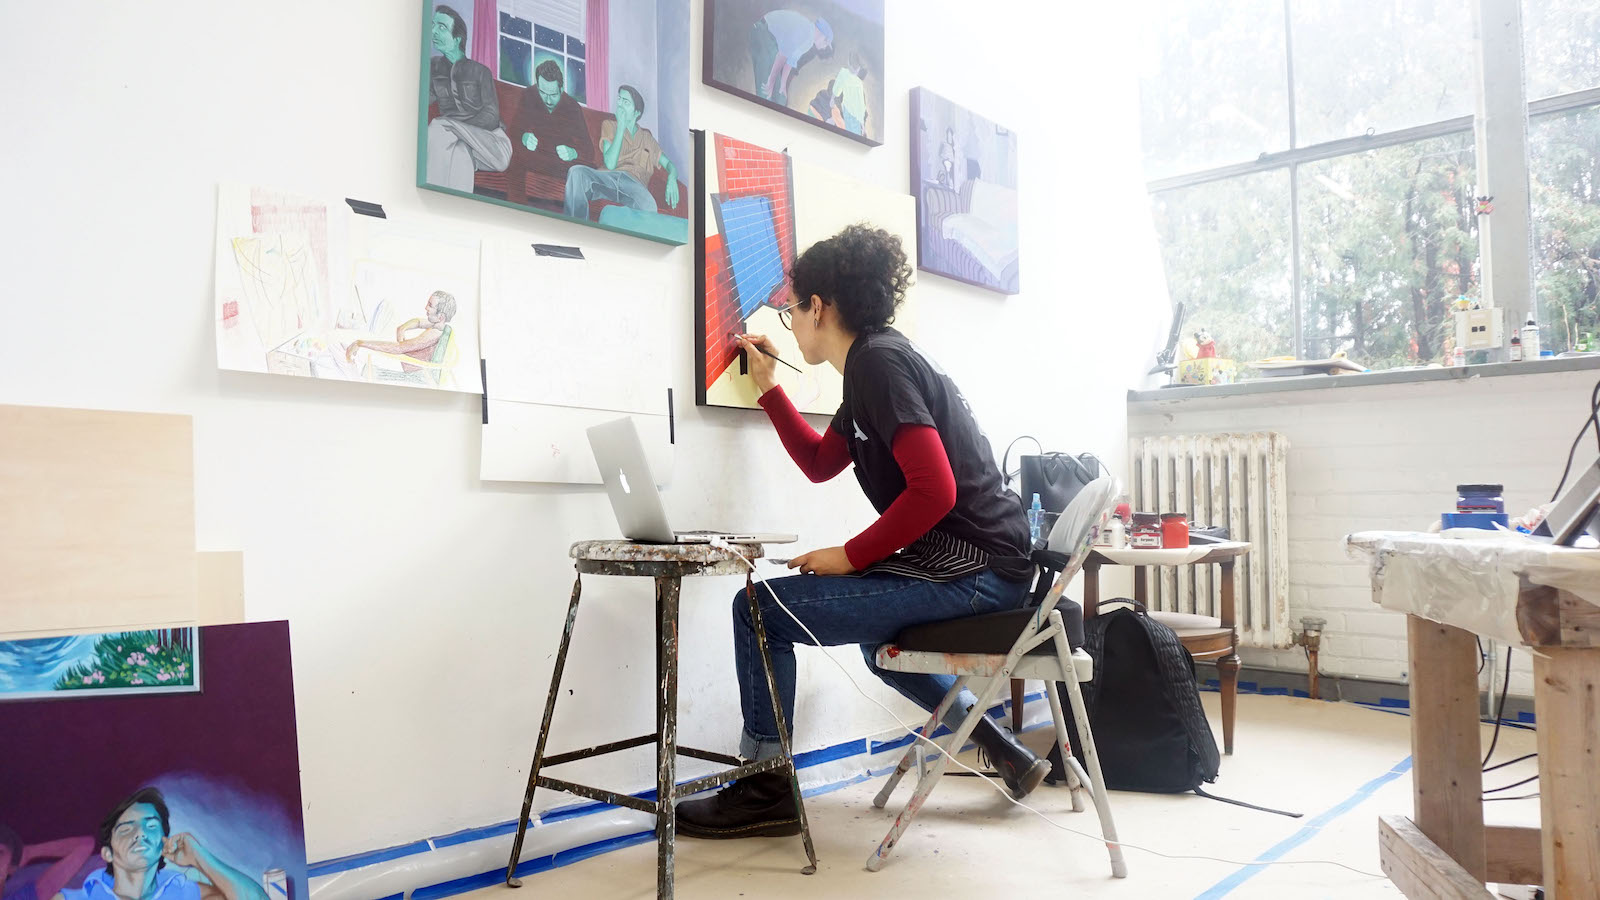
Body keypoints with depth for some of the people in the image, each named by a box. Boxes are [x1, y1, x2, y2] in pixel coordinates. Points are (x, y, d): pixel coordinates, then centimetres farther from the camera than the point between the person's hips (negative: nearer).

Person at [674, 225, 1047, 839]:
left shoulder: (878, 362, -14)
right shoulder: (871, 364, 17)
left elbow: (934, 490, -24)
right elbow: (819, 463, 28)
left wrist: (852, 557, -15)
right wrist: (768, 388, 27)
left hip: (972, 569, -11)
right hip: (966, 565, 11)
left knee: (759, 610, -9)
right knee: (880, 644, 37)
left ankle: (767, 788, 6)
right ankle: (1006, 752, 34)